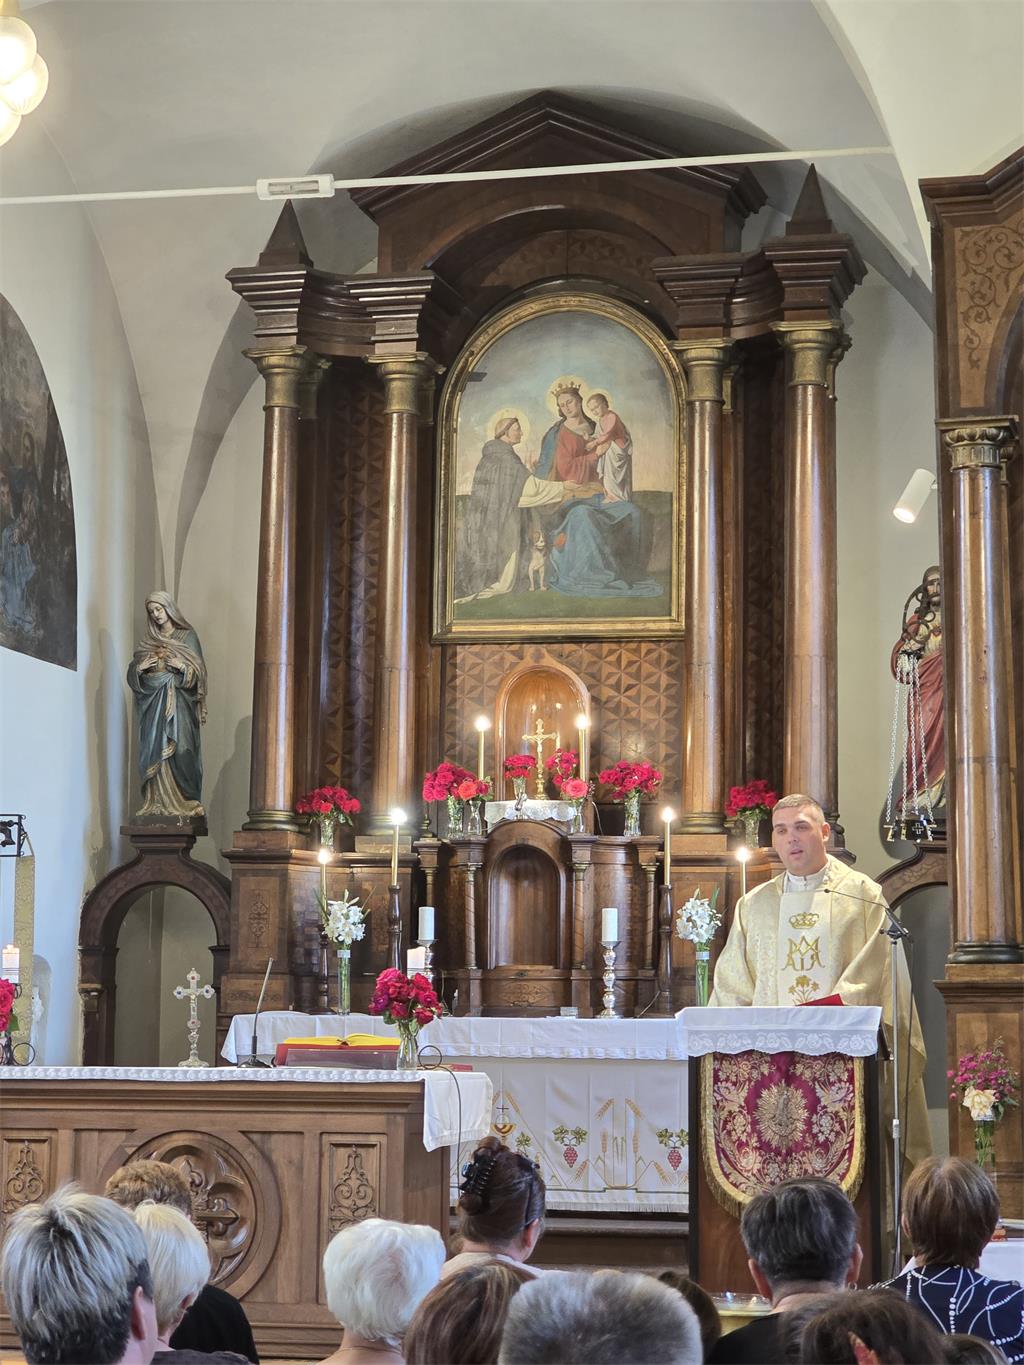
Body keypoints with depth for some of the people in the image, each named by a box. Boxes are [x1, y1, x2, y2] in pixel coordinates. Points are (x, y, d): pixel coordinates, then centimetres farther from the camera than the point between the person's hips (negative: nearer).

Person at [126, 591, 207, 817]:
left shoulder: (187, 636, 6)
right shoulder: (147, 641, 16)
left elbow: (198, 671, 2)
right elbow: (133, 673, 14)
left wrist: (182, 666, -16)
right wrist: (140, 667, -6)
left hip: (178, 702, -3)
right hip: (153, 701, 3)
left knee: (179, 750, -11)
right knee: (155, 752, -4)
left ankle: (183, 802, -11)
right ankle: (157, 803, -5)